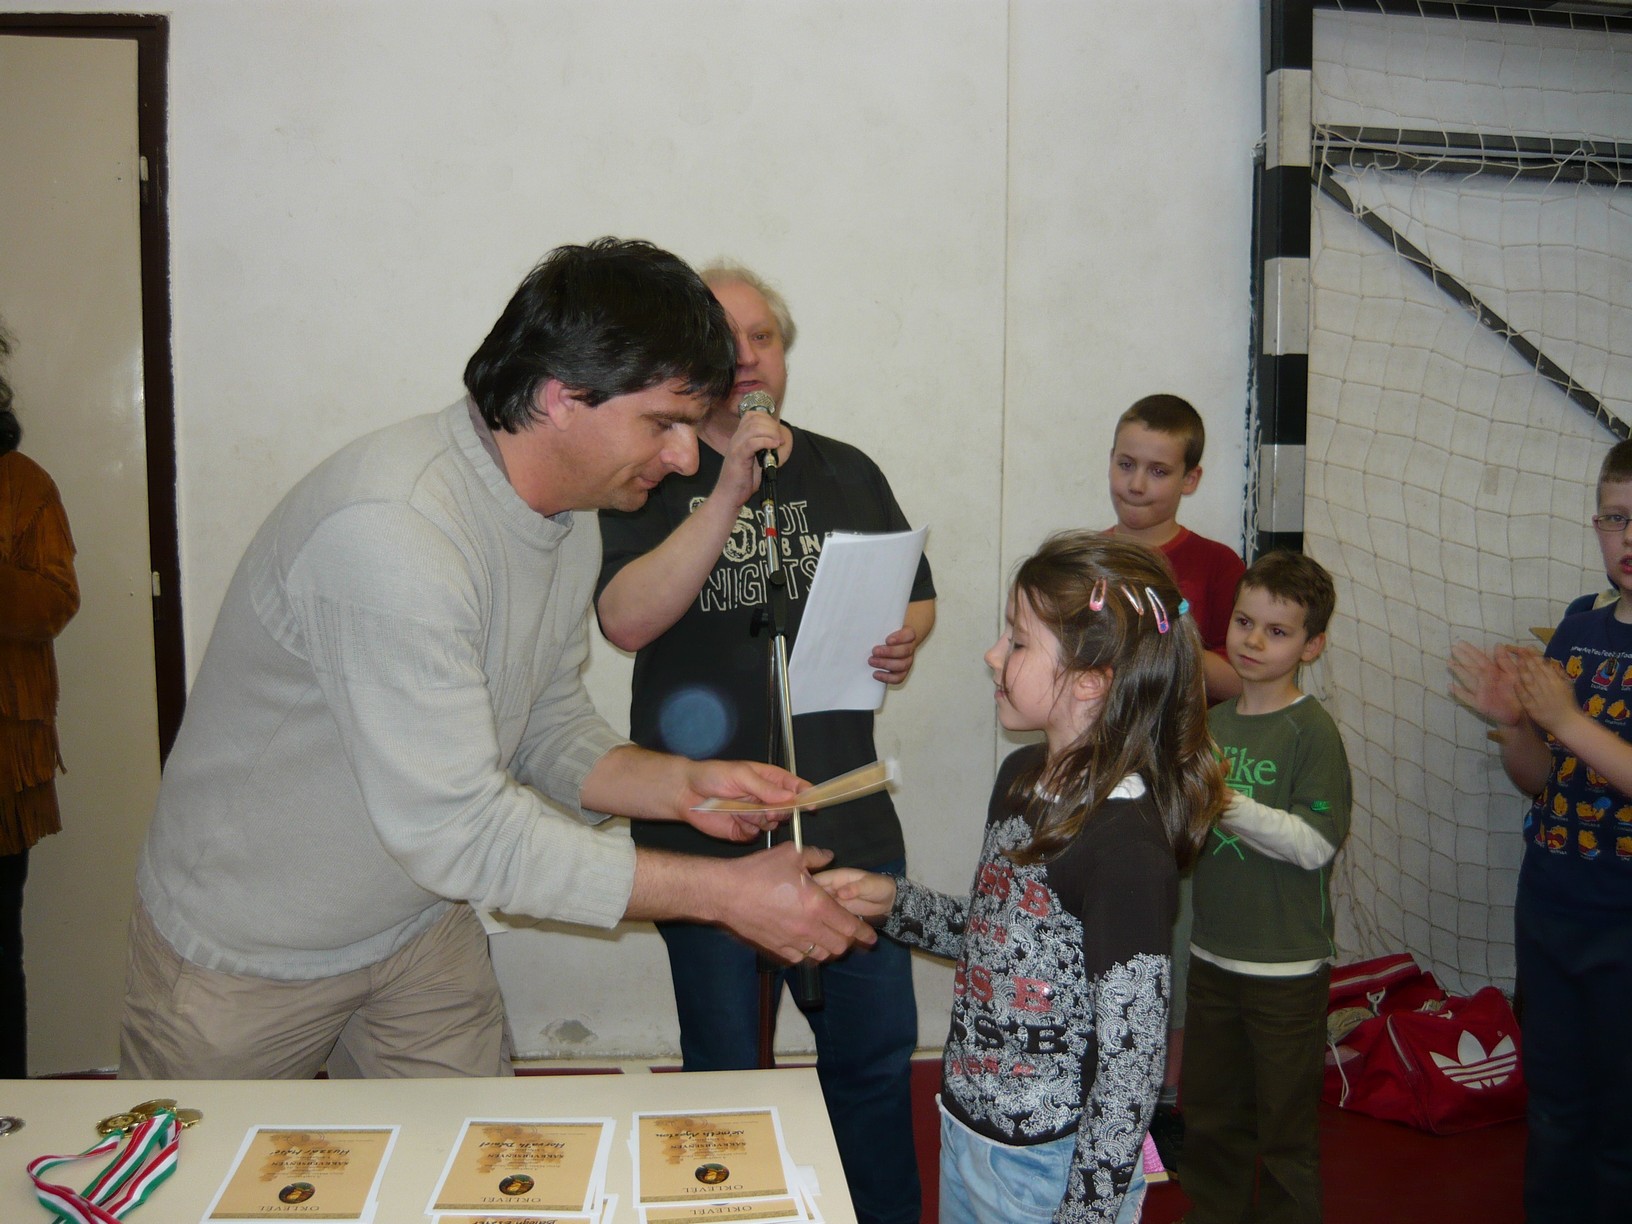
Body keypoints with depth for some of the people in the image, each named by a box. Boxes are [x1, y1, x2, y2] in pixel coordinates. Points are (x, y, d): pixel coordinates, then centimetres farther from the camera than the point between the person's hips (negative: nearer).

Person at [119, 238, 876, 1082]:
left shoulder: (570, 520, -4)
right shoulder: (389, 528, -34)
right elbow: (456, 829, -33)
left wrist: (678, 784, -17)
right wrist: (725, 893, -30)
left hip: (421, 930, 7)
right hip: (246, 952, -6)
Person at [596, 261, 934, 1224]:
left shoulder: (846, 473, 11)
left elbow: (920, 599, 18)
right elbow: (626, 620, -18)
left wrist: (904, 640, -6)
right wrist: (730, 493, -22)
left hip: (847, 818, 3)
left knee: (877, 1050, 13)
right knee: (724, 1066, 13)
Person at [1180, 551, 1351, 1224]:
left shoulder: (1313, 731, -13)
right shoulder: (1213, 722, 7)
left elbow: (1315, 843, -21)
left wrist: (1227, 803, -25)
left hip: (1287, 966, -6)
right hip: (1212, 954, 6)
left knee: (1285, 1124, 9)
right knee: (1209, 1115, 19)